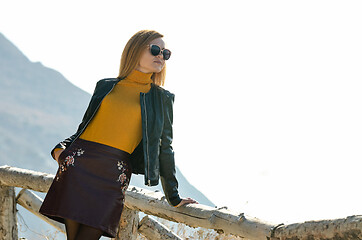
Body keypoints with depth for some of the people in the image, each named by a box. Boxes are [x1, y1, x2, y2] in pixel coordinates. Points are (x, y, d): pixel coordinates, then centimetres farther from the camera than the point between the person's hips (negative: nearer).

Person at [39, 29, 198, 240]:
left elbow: (165, 148, 15)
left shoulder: (162, 99, 12)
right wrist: (61, 147, 4)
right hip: (78, 163, 2)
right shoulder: (106, 86, 16)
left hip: (114, 174, -2)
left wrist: (173, 197, 14)